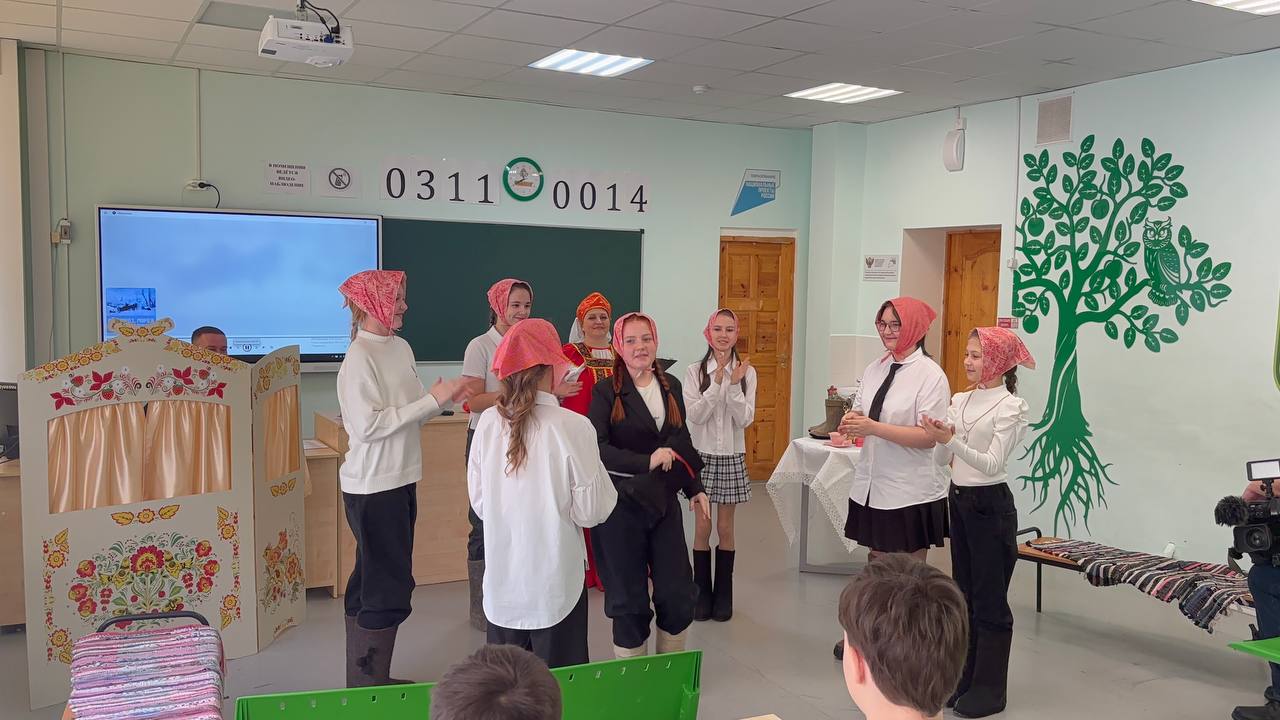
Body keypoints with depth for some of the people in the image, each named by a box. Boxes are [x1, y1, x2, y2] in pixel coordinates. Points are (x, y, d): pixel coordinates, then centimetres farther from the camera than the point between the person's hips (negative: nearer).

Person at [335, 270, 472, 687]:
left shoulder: (401, 348, 8)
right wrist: (432, 400, -20)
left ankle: (367, 679, 30)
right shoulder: (359, 358, -16)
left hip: (401, 481, 8)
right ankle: (369, 685, 11)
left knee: (370, 584, 17)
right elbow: (369, 426, -22)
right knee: (389, 589, -2)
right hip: (372, 487, -8)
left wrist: (445, 400, -5)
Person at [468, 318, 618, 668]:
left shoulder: (489, 422, -5)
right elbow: (591, 511, -11)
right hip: (554, 580, -4)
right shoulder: (573, 426, -17)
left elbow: (478, 500, 4)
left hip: (502, 576, 4)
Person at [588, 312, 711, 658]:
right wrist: (647, 462, -26)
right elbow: (597, 448, -20)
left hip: (664, 502, 5)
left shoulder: (671, 387, 8)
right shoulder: (606, 392, -8)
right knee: (629, 597, 5)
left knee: (678, 593, 7)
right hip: (621, 505, -4)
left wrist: (695, 488, 17)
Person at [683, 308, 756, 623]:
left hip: (731, 457, 1)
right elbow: (695, 415, -13)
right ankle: (702, 593, 18)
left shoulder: (747, 372, -2)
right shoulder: (695, 372, -4)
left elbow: (745, 419, -8)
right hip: (701, 455, -1)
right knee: (702, 527, 5)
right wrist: (717, 383, -21)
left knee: (725, 528, 9)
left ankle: (723, 595, 21)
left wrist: (734, 385, -20)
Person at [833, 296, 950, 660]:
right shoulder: (876, 367, 7)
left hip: (911, 492, -6)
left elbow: (929, 437, -20)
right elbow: (861, 413, 15)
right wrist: (852, 422, -9)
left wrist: (874, 427, -25)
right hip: (872, 484, 7)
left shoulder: (930, 374, -14)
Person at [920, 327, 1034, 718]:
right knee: (964, 593, 14)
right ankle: (966, 679, 26)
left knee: (989, 598, 1)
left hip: (990, 504, -7)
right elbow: (941, 460, 6)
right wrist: (940, 438, -14)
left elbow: (993, 464, -20)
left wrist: (951, 440, -31)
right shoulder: (959, 401, 7)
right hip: (958, 499, 7)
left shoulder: (1010, 406, -11)